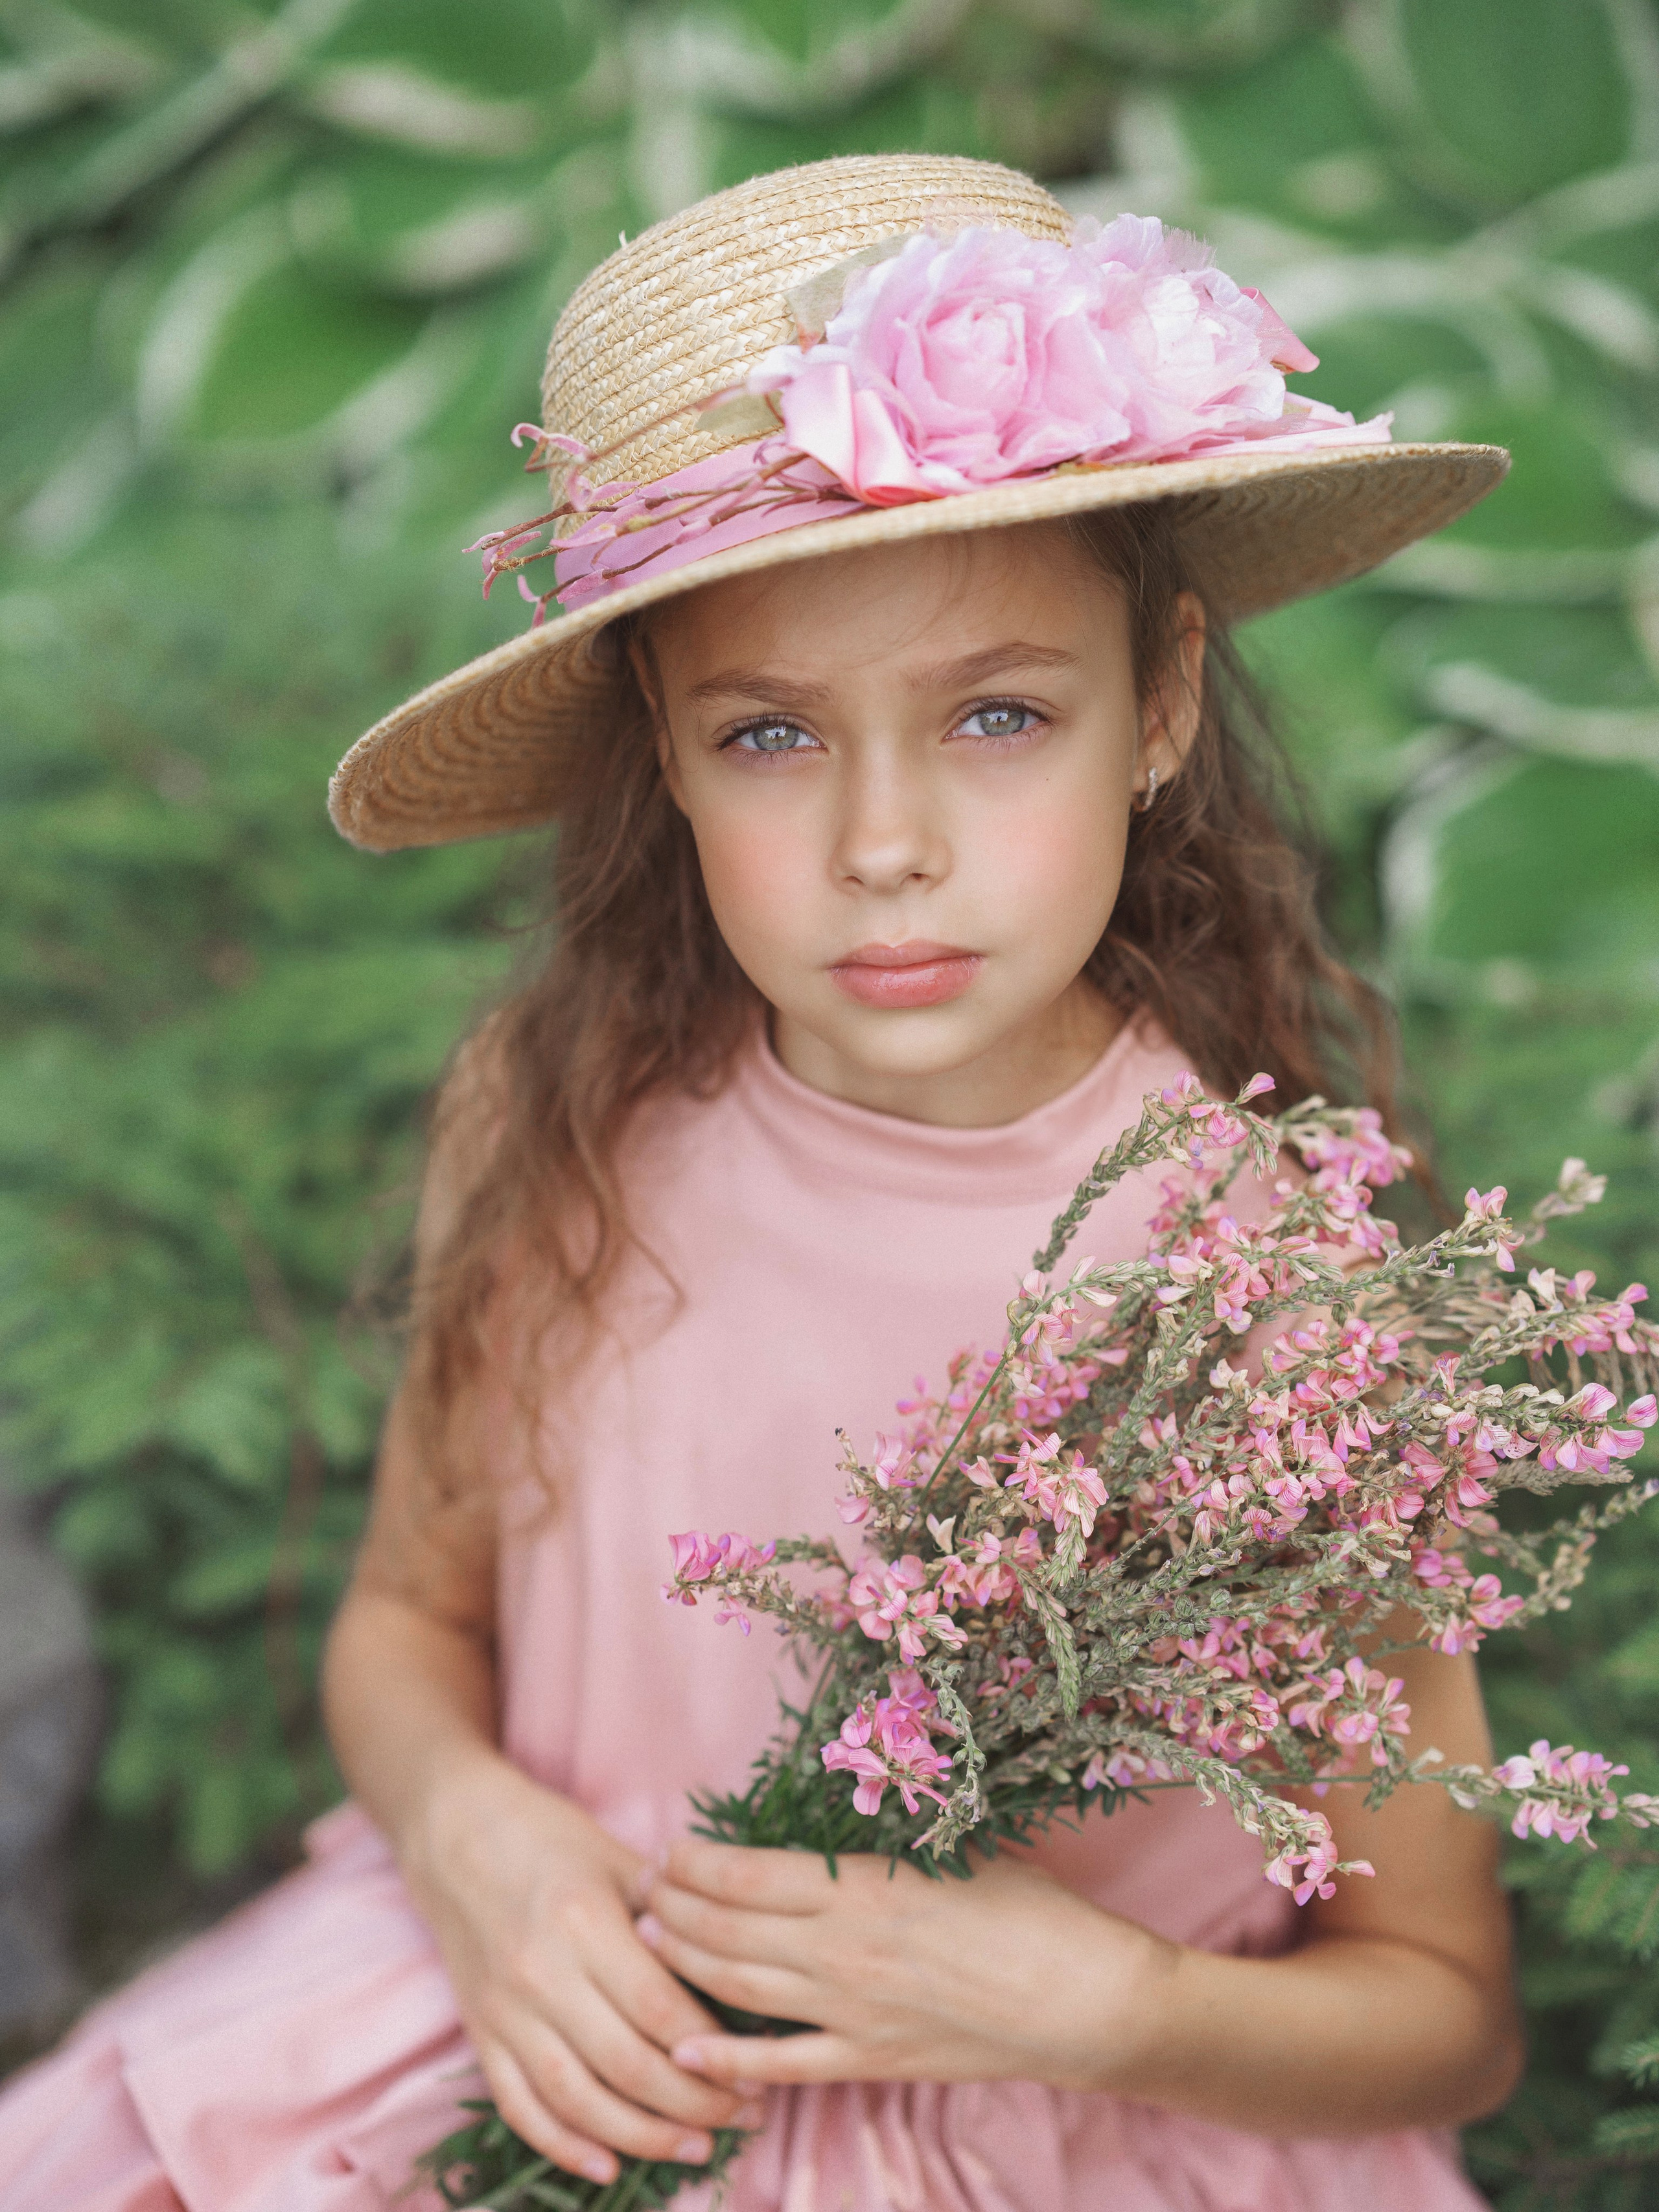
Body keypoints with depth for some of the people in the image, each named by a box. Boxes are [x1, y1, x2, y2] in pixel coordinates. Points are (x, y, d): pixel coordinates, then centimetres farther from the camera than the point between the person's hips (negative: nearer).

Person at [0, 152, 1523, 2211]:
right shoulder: (553, 1128, -14)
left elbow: (1447, 2012, -9)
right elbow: (407, 1615, 3)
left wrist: (1097, 2004, -25)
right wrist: (463, 1825, -17)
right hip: (585, 2042, 1)